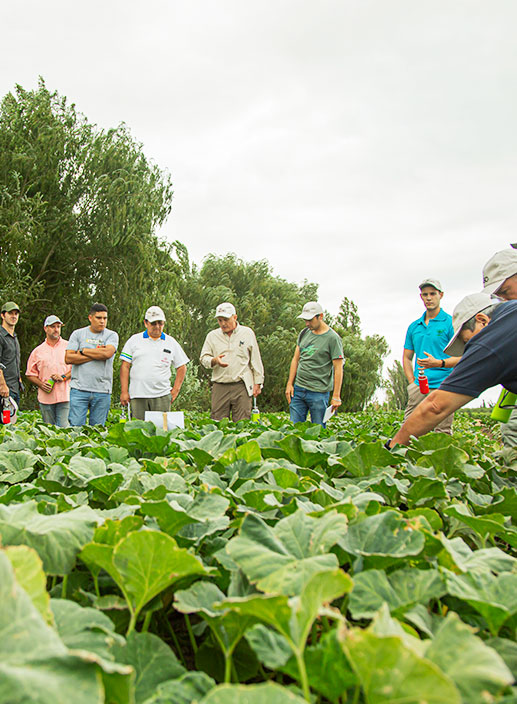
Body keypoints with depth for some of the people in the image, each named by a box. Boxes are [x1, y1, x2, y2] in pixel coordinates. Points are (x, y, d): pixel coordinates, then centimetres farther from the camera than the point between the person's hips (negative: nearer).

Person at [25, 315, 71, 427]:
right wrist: (41, 384, -3)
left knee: (64, 428, -10)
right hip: (45, 397, 2)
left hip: (64, 397, -2)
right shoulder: (37, 351, 12)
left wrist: (64, 377, -10)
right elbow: (30, 374, 15)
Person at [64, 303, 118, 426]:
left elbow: (107, 353, -13)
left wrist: (83, 351, -3)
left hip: (102, 391, 0)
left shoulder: (112, 335, 7)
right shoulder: (77, 334, 8)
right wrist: (96, 355, -7)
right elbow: (68, 358, -3)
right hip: (79, 388, 0)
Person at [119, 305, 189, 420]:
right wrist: (124, 392, 0)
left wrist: (175, 390, 6)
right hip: (137, 396, 0)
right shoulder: (134, 340, 9)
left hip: (162, 396, 0)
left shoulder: (171, 343, 11)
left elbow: (182, 367, 15)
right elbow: (125, 366, 7)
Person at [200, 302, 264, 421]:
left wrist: (258, 383, 5)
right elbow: (203, 358, 8)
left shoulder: (247, 333, 8)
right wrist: (214, 360, -14)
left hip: (241, 386, -1)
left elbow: (256, 360, 9)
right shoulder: (212, 336, 11)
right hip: (220, 387, 2)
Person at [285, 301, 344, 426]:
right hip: (298, 389, 5)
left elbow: (338, 368, -8)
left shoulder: (332, 338, -7)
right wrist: (290, 384, 10)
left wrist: (336, 396, -11)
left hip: (318, 393, -5)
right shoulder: (304, 333, 11)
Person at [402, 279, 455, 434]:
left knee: (442, 435, -3)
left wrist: (439, 363, -21)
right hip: (418, 387, 4)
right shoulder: (414, 326, 16)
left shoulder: (451, 323, 1)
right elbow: (407, 358, 21)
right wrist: (412, 382, 7)